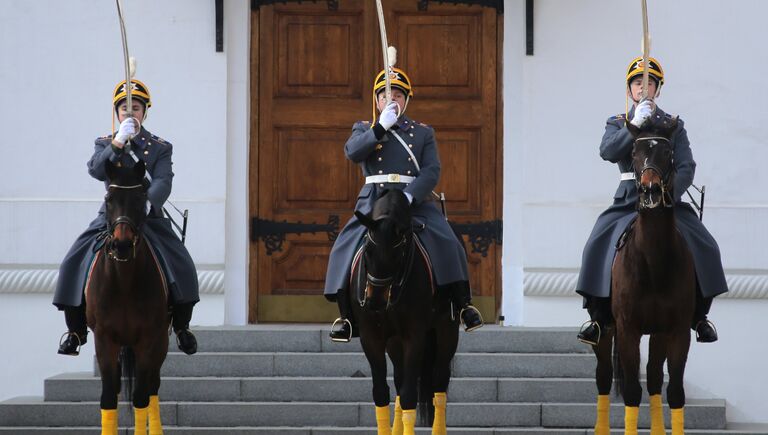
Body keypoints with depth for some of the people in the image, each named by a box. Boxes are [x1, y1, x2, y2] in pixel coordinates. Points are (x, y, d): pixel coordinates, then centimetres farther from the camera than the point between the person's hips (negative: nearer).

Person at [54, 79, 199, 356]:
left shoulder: (160, 148, 7)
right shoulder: (105, 143, 11)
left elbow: (163, 182, -10)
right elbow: (95, 170, -10)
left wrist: (148, 202, -32)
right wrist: (118, 142, -22)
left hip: (149, 217, -1)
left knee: (181, 265, -21)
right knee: (74, 263, -16)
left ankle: (181, 327, 0)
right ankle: (75, 332, -3)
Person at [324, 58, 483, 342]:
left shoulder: (423, 133, 15)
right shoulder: (364, 129, 16)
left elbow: (431, 171, 1)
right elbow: (352, 152, -6)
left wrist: (409, 196, -17)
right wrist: (381, 126, -14)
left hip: (415, 201, 0)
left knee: (446, 243, -20)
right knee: (346, 249, -17)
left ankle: (463, 305, -10)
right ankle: (347, 316, -7)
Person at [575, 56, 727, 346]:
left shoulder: (673, 125, 10)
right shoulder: (618, 124, 11)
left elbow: (686, 167, -1)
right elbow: (608, 152, -11)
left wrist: (670, 193, -20)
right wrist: (635, 124, -21)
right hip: (629, 199, 0)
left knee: (703, 246, -19)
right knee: (599, 244, -23)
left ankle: (698, 315, -4)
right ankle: (598, 317, -16)